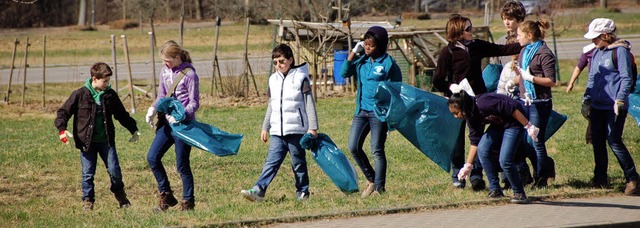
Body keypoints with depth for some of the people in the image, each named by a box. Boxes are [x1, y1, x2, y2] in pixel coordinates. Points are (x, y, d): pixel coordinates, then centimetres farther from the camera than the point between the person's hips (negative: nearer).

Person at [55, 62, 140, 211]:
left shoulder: (110, 95, 4)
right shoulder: (80, 95, -7)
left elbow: (122, 115, 18)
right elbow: (63, 112, -4)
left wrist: (133, 130, 20)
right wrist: (62, 129, -18)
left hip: (106, 141, 2)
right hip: (87, 142, -2)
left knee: (114, 171, 0)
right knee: (88, 174, 1)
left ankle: (120, 195, 22)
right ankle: (88, 200, 15)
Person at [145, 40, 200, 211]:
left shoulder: (189, 74, -12)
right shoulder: (165, 71, 8)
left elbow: (194, 103, -12)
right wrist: (153, 109, -2)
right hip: (166, 122, 7)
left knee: (182, 165, -1)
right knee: (152, 157, -2)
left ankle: (188, 202, 13)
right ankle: (166, 196, 11)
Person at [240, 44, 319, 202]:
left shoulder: (300, 78, -3)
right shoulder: (273, 80, 14)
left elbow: (310, 104, -4)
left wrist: (313, 128, -9)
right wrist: (265, 127, 20)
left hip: (296, 129, -4)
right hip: (277, 131, 4)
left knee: (298, 163, 3)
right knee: (272, 162, -5)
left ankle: (302, 192, 14)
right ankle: (258, 190, -15)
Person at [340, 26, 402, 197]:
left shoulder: (389, 64, -6)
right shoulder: (362, 61, 10)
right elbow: (344, 73, 4)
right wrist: (353, 52, -2)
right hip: (362, 111, 6)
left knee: (377, 150, -3)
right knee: (353, 147, 2)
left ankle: (379, 187, 5)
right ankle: (371, 179, 17)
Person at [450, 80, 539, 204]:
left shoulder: (482, 103, -29)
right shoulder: (471, 115, -1)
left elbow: (512, 108, -28)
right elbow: (475, 141, 7)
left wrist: (528, 126, -26)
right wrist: (468, 166, 7)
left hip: (514, 122, -9)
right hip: (499, 124, 9)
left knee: (505, 160, -17)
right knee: (482, 149, -9)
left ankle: (519, 193, 2)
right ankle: (495, 190, -1)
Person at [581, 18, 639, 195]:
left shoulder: (620, 51, -8)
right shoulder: (596, 52, 14)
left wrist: (620, 100, -18)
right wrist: (586, 101, 18)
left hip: (614, 107, -8)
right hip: (597, 106, 8)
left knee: (614, 141, -10)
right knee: (597, 141, 8)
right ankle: (600, 179, 18)